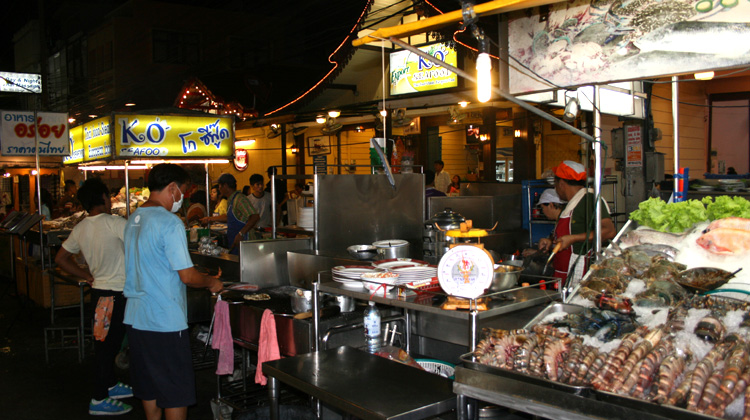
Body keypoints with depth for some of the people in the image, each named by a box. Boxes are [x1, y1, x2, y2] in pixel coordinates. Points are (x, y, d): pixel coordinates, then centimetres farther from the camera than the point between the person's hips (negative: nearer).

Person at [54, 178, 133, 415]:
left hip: (99, 289, 8)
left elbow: (61, 258, 15)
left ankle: (110, 386, 36)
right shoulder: (114, 223, -18)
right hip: (117, 294, -8)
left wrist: (89, 277, 13)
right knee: (107, 345, 1)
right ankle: (99, 400, 11)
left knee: (107, 343, 21)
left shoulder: (80, 229, 6)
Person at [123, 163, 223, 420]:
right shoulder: (169, 223, -18)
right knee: (176, 390, 3)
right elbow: (187, 276, -19)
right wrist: (211, 283, 1)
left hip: (135, 317, 9)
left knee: (148, 388, 18)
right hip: (165, 321, -9)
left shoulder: (134, 220, 10)